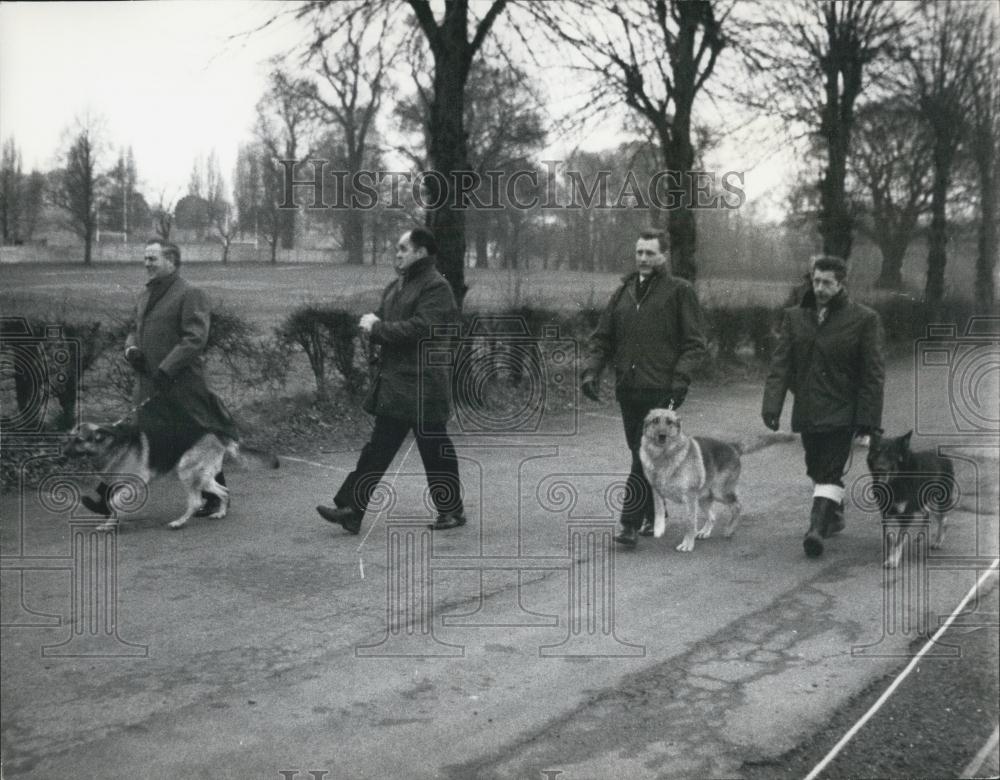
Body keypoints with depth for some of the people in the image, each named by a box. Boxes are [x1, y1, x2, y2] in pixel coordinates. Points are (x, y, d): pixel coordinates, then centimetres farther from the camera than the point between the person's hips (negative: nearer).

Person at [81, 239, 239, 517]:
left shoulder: (190, 295, -10)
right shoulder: (146, 295, 17)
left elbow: (195, 339, -17)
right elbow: (135, 331, 25)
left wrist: (166, 370, -22)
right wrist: (131, 349, 1)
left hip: (180, 385, -7)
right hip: (148, 385, 7)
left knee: (198, 442, 3)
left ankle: (215, 497, 18)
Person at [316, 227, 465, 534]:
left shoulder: (436, 287, -11)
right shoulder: (396, 287, 18)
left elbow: (420, 328, -22)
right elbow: (380, 320, 24)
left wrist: (378, 329, -14)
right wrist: (373, 323, -1)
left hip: (423, 384, -9)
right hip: (393, 382, 9)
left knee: (435, 449, 2)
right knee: (378, 448, 8)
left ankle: (452, 510, 16)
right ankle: (351, 509, 10)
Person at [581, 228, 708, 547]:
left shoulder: (680, 291, 0)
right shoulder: (623, 293, 14)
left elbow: (695, 343, -4)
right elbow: (602, 339, 15)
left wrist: (680, 378, -16)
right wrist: (591, 371, -1)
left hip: (661, 391, -5)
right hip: (627, 389, 5)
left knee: (646, 457, -11)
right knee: (641, 454, 12)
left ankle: (630, 523, -9)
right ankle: (654, 516, 26)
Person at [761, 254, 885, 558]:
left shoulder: (864, 320, -4)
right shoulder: (794, 317, 6)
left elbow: (873, 373, -5)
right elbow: (780, 364, 3)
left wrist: (867, 417, -9)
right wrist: (772, 404, -8)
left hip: (841, 412, -5)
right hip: (807, 410, 5)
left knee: (830, 473, -12)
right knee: (817, 471, 16)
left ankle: (817, 529, -15)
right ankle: (833, 514, 36)